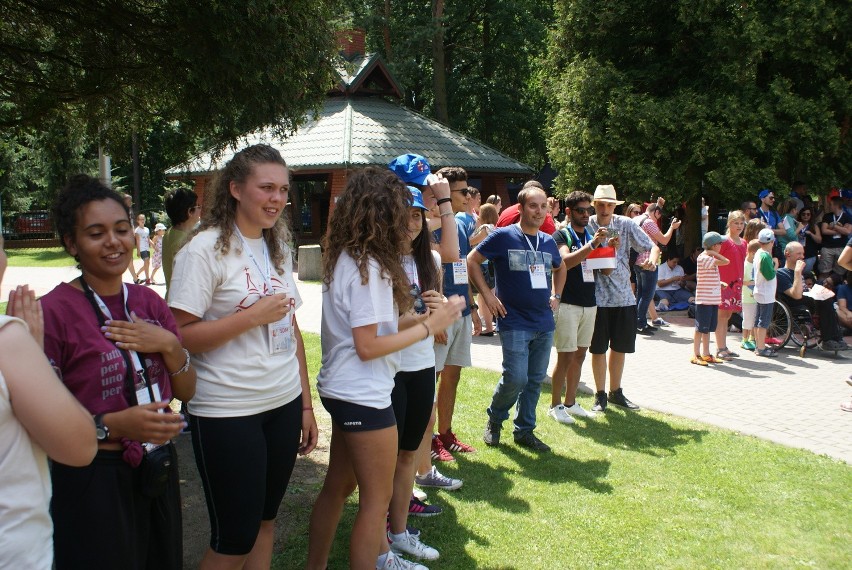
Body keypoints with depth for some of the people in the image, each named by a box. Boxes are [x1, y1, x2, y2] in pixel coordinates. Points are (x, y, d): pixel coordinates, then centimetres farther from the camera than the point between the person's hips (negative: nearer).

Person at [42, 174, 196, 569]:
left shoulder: (149, 302, 3)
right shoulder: (54, 311, -15)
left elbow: (186, 391, 6)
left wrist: (168, 345, -12)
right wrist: (112, 426, -27)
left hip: (158, 473, 6)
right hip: (93, 480, -6)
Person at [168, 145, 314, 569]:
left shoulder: (279, 248, 9)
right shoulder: (205, 249, -12)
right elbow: (180, 337, -16)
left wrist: (306, 405, 12)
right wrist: (253, 316, -19)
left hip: (284, 405, 6)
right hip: (228, 413, -6)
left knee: (265, 519, 17)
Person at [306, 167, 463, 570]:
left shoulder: (342, 258, 7)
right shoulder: (368, 266, -20)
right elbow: (367, 346, -22)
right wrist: (430, 326, -18)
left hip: (342, 391, 9)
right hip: (364, 397, -9)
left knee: (338, 486, 21)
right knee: (377, 499, 6)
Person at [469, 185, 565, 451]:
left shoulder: (548, 241, 11)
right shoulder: (503, 236, -7)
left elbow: (560, 268, 30)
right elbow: (472, 260, -3)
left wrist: (556, 295, 17)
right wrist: (487, 294, -8)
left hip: (545, 323, 6)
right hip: (515, 322, -6)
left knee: (535, 379, 10)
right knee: (516, 378, -11)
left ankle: (524, 431, 24)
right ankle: (494, 419, 17)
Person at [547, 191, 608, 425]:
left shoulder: (592, 235, 15)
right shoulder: (562, 235, -5)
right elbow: (565, 261, -24)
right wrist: (592, 245, -28)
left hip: (589, 303, 7)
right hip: (568, 304, -7)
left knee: (580, 355, 11)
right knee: (566, 356, -5)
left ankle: (570, 403, 21)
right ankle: (555, 406, 5)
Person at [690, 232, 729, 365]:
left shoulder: (710, 259, 15)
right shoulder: (704, 258, -15)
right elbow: (726, 262, -22)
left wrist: (720, 282, 8)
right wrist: (714, 253, -13)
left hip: (713, 299, 9)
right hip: (704, 300, -9)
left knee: (708, 328, 13)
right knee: (701, 328, -3)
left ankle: (706, 354, 20)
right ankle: (696, 355, 4)